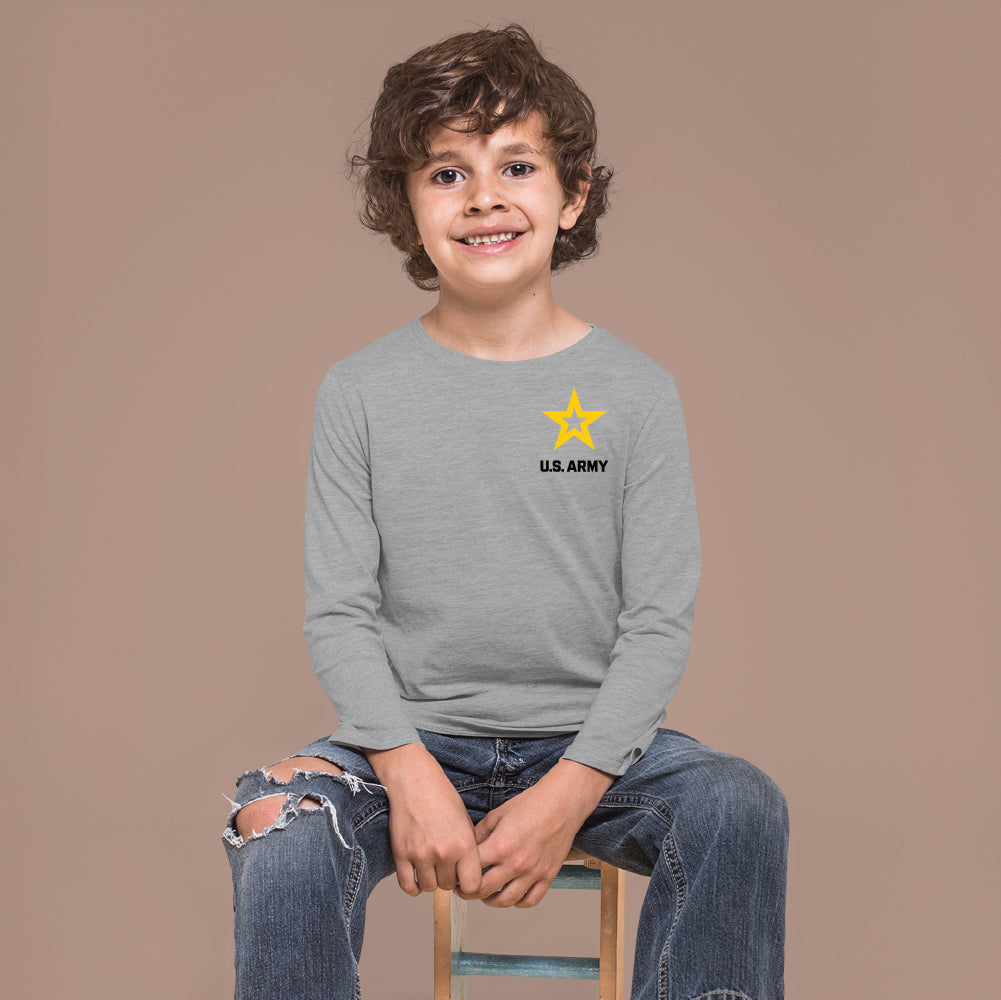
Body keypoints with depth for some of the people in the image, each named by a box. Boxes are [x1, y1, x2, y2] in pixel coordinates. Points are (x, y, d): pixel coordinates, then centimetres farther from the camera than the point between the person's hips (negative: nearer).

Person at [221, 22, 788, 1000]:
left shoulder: (635, 389, -1)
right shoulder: (360, 392, 0)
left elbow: (659, 620, -3)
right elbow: (338, 612, -2)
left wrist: (569, 792, -14)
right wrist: (409, 774, -16)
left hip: (587, 738, 0)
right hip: (409, 738, 0)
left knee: (740, 808, -27)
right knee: (279, 839, -28)